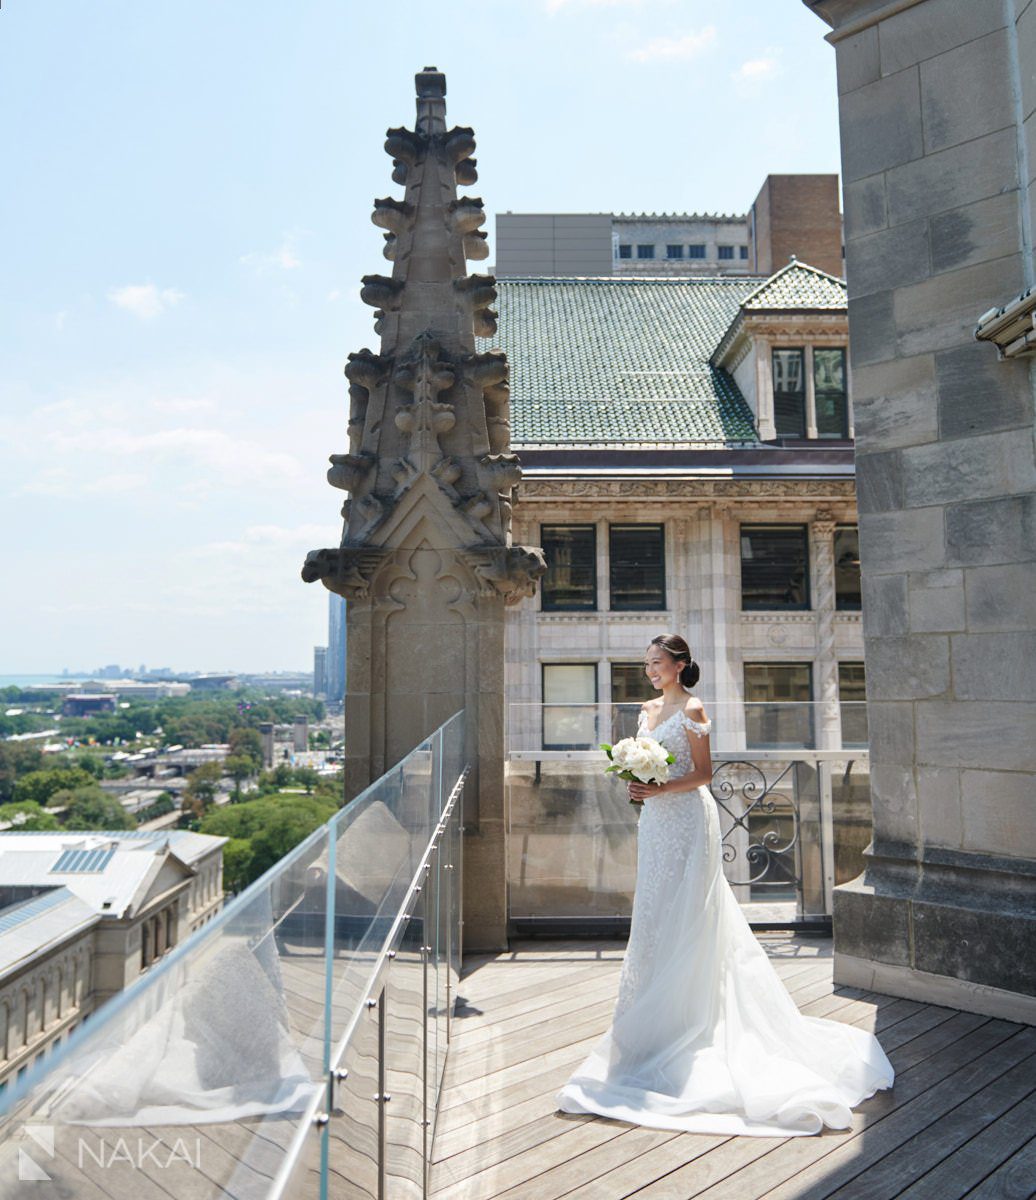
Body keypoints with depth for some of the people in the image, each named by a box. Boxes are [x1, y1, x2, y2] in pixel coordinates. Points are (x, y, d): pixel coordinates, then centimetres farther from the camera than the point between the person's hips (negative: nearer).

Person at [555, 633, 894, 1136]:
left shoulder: (691, 709, -11)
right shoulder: (649, 709, 12)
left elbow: (703, 774, -13)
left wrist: (659, 789, -22)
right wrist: (637, 784, -1)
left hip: (686, 819, -8)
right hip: (656, 820, 8)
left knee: (681, 911, -3)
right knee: (654, 911, 13)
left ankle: (677, 1017, 6)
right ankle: (653, 1010, 24)